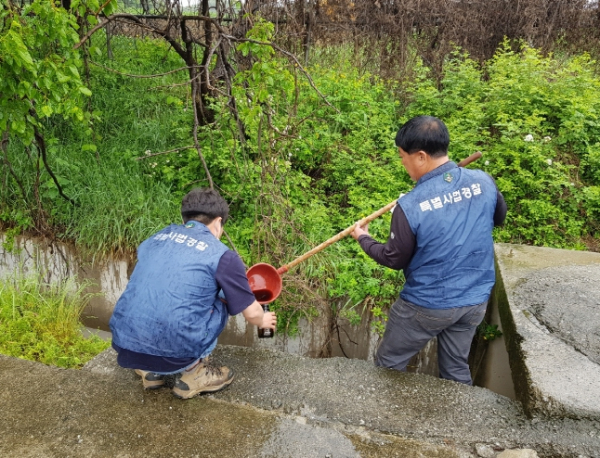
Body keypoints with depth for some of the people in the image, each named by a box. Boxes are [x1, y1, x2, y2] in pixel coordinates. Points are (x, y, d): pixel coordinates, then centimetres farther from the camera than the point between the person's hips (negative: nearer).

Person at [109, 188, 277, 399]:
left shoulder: (157, 237, 14)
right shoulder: (222, 256, -2)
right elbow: (251, 313, 6)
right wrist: (263, 320, 32)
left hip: (125, 344, 5)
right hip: (173, 352, -5)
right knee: (221, 304, 18)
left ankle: (150, 369, 23)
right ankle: (191, 372, 13)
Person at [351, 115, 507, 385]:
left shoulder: (410, 206, -26)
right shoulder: (483, 182, -11)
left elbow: (395, 260, -11)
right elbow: (499, 218, 11)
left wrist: (363, 239, 6)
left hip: (428, 305, -5)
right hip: (476, 300, 5)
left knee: (388, 367, 17)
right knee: (457, 368, 25)